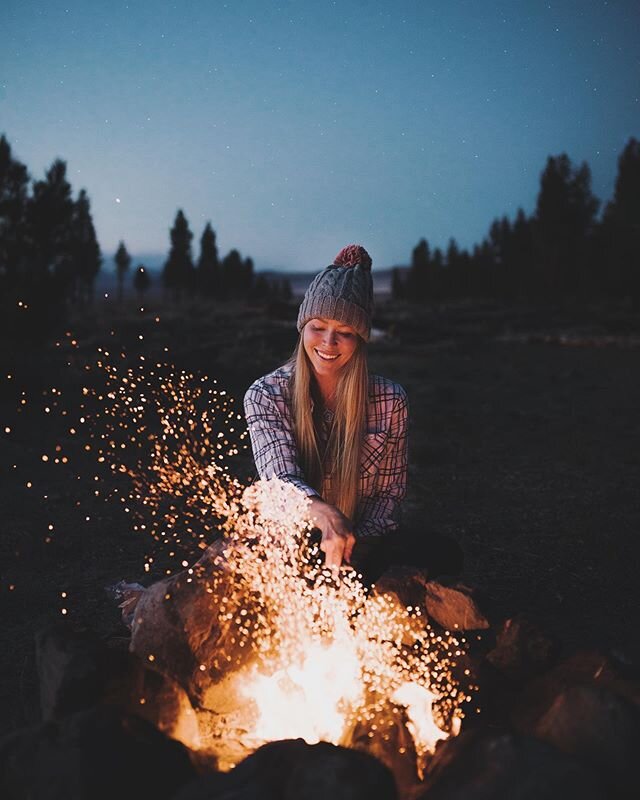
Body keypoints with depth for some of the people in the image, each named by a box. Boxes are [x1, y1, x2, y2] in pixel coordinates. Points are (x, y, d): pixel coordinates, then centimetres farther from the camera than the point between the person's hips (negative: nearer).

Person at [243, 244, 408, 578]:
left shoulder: (390, 400, -6)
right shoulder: (264, 396, -9)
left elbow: (390, 491, -1)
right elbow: (281, 479, -22)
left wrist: (356, 547, -19)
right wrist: (323, 513, -45)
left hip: (364, 547, 1)